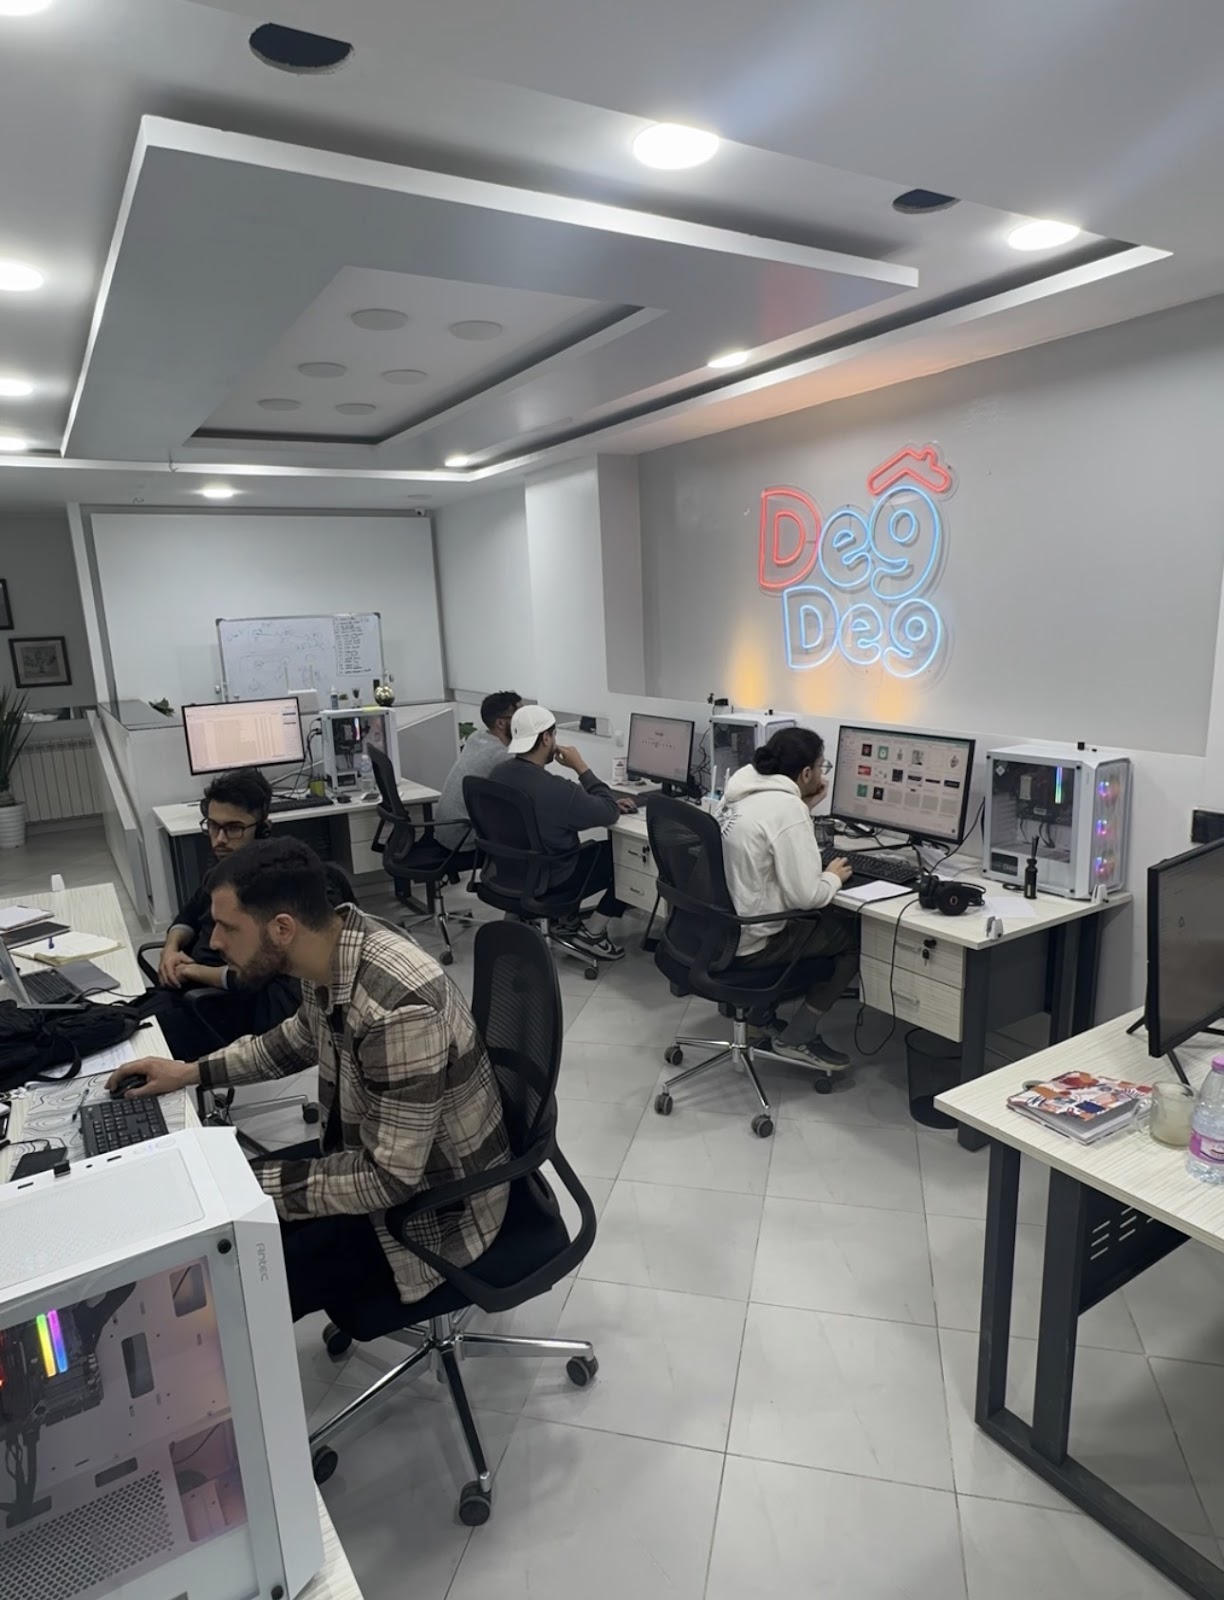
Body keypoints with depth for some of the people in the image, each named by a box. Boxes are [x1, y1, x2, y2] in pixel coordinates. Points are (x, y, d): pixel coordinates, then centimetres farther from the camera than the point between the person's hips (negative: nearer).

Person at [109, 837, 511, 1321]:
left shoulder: (399, 1007, -37)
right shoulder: (330, 946, -10)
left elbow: (389, 1179, -29)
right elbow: (301, 1038, 13)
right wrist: (192, 1072, 8)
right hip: (372, 1150, 8)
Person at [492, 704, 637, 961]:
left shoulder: (499, 774, -5)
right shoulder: (555, 788, -33)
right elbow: (610, 813, -17)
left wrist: (608, 802, 7)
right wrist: (581, 768, -13)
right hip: (548, 881, -8)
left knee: (593, 847, 27)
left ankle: (566, 919, 26)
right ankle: (592, 931, 11)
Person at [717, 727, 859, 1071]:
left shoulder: (742, 792, 5)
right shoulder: (787, 808, -22)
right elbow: (805, 896, -23)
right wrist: (833, 877, -3)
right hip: (749, 942, -9)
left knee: (823, 917, 26)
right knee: (855, 933, 5)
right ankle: (797, 1039, 9)